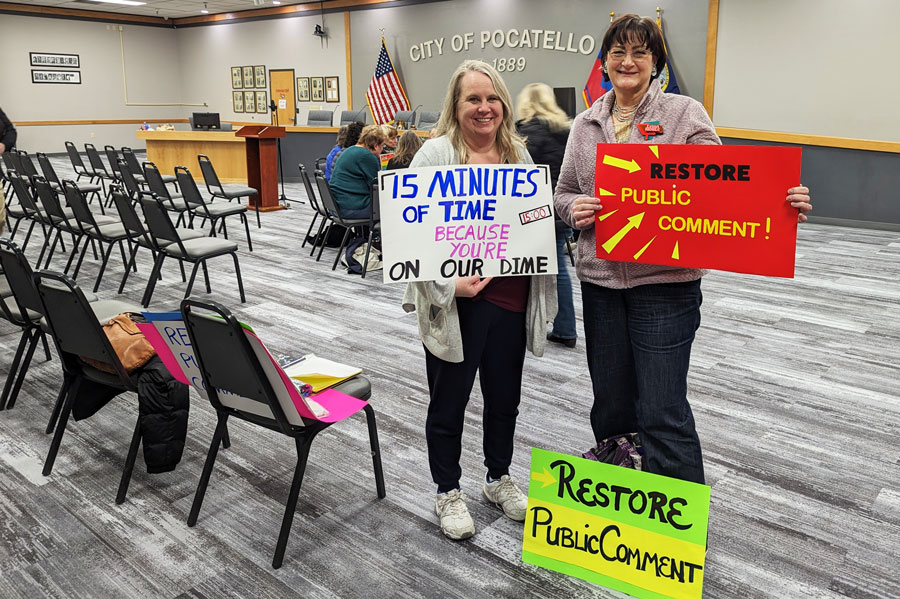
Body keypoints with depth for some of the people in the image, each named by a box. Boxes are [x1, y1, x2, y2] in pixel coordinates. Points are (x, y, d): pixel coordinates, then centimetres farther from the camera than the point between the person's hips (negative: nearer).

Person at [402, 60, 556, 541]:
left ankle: (499, 479, 40)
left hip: (510, 300, 6)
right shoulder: (436, 155, -7)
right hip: (457, 304, -5)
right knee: (449, 401, 9)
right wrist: (448, 285, -20)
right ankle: (447, 492, 29)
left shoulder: (518, 154, 11)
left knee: (505, 397, 18)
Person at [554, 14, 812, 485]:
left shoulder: (685, 114, 0)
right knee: (611, 402, 15)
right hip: (600, 281, 4)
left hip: (665, 283, -4)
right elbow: (563, 191, 18)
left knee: (663, 413, -5)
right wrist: (574, 209, -6)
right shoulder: (585, 124, 12)